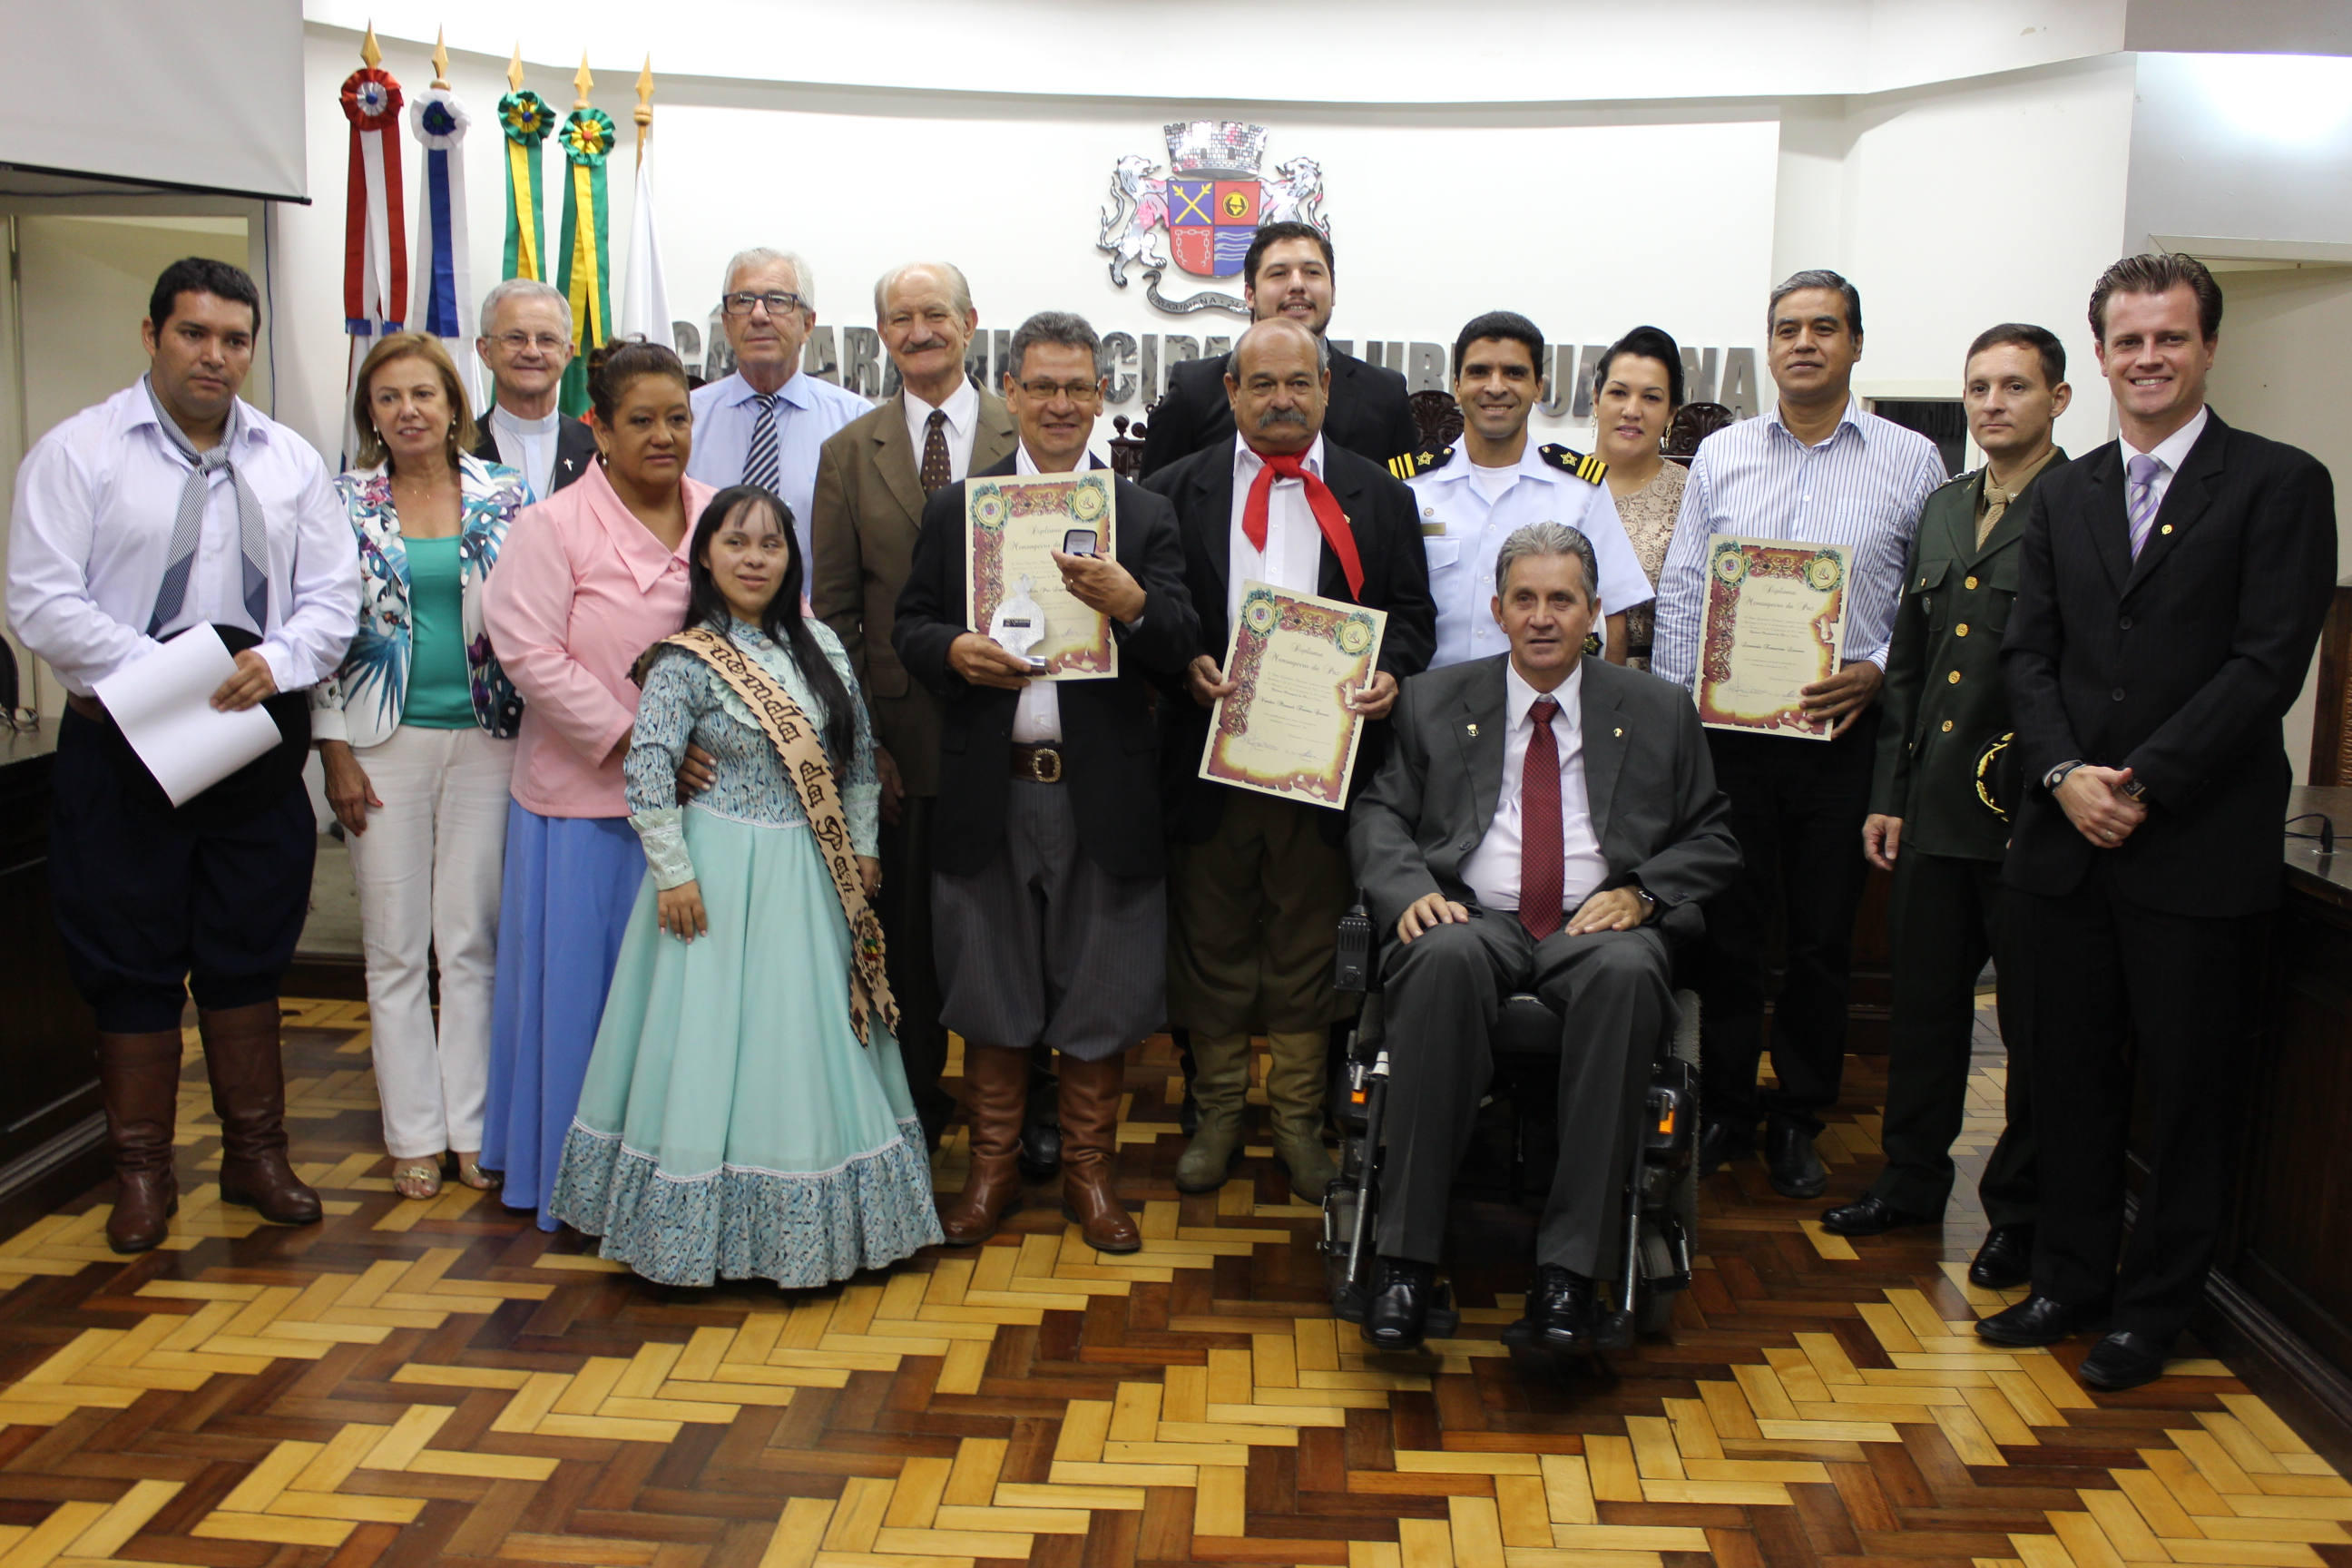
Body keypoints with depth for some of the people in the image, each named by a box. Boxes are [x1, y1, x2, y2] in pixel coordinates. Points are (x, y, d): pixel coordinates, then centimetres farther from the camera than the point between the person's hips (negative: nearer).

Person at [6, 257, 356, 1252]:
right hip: (124, 748, -3)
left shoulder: (290, 461, 10)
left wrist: (275, 662, -14)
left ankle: (255, 1153, 24)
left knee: (249, 956, 12)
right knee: (132, 964, 5)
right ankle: (141, 1172, 18)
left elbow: (332, 596, 6)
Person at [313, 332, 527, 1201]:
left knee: (473, 940, 5)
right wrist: (334, 749, -3)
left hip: (486, 737, 0)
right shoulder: (345, 502, 3)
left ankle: (473, 1127, 15)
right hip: (385, 740, 0)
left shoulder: (505, 494, 3)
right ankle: (415, 1133, 16)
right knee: (395, 947, 5)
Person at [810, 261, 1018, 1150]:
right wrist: (859, 739, -1)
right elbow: (833, 610, 5)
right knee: (906, 928, 10)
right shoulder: (848, 453, 7)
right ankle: (915, 1097, 27)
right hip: (900, 733, 1)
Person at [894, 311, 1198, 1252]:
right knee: (989, 991, 11)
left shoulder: (1145, 517, 4)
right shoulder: (955, 510, 8)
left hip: (1103, 793, -1)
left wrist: (1132, 605, -25)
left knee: (1100, 993, 8)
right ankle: (993, 1165, 27)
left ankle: (1088, 1171, 24)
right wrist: (954, 651, -15)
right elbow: (909, 625, 6)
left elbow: (1183, 654, -5)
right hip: (988, 790, 1)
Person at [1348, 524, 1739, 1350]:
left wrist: (1641, 892, -5)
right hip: (1472, 917, 0)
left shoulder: (1659, 713, 16)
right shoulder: (1434, 701, 16)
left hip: (1599, 925, 0)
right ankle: (1406, 1252, -30)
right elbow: (1378, 815, 12)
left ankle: (1569, 1266, -33)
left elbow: (1713, 839, 15)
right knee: (1444, 959, -37)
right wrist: (1411, 890, -9)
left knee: (1624, 972, -37)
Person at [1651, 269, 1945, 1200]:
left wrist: (1878, 671, -12)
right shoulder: (1720, 456, 8)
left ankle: (1797, 1121, 22)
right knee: (1728, 929, 7)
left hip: (1844, 732, -1)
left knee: (1822, 939, 8)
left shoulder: (1912, 462, 3)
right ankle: (1723, 1110, 21)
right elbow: (1679, 592, 7)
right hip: (1727, 730, 1)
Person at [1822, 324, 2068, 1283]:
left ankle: (2022, 1212, 21)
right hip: (1935, 809, 6)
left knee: (2033, 1023, 6)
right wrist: (1889, 794, 13)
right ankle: (1913, 1178, 30)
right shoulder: (1943, 509, 14)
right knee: (1923, 1003, 15)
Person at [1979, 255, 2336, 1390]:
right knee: (2071, 1074, 12)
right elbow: (2029, 651, 9)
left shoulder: (2279, 485, -3)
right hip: (2067, 836, 4)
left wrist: (2145, 784, -15)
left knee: (2187, 1085, 6)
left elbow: (2269, 664, -11)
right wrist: (2064, 774, -7)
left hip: (2200, 845, -4)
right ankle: (2070, 1276, 27)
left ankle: (2154, 1303, 21)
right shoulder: (2063, 495, 13)